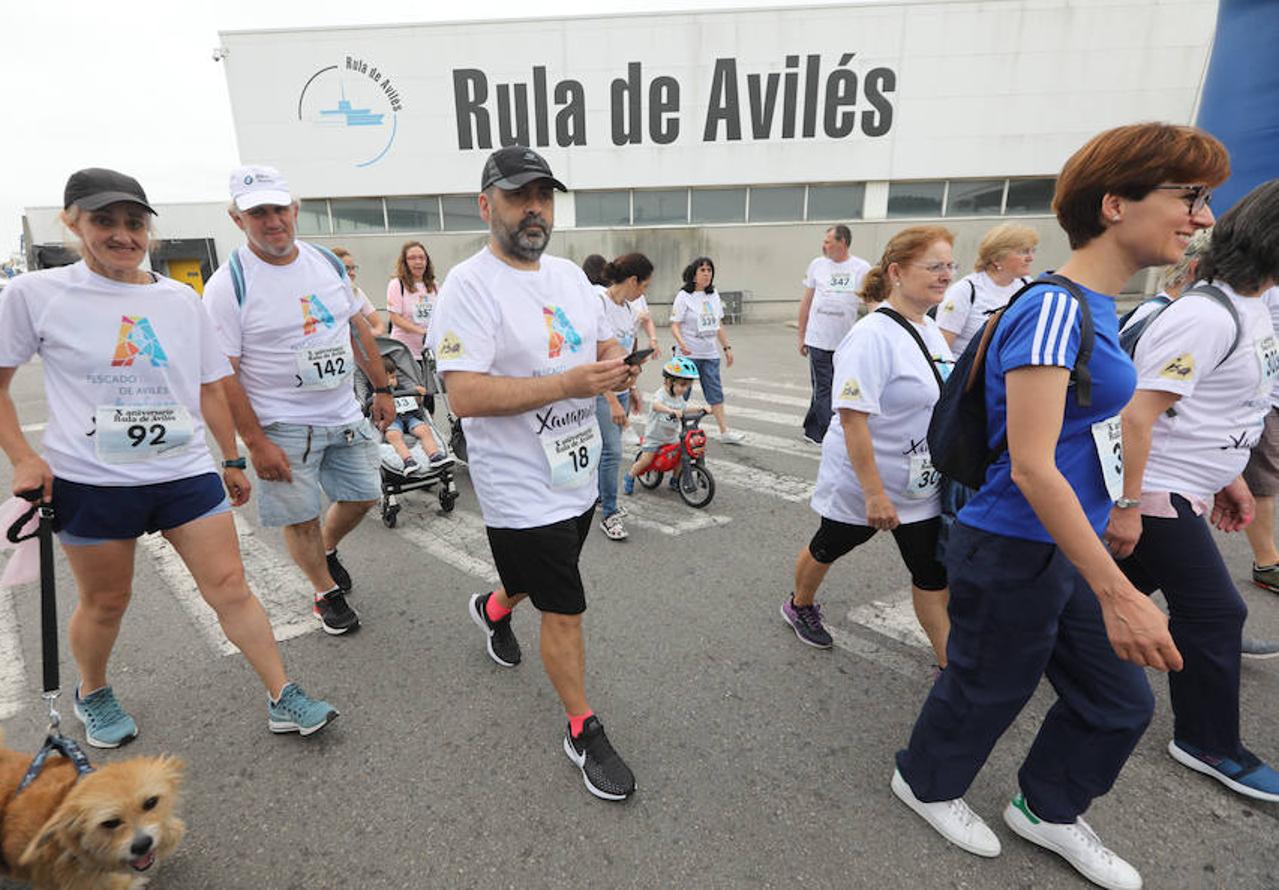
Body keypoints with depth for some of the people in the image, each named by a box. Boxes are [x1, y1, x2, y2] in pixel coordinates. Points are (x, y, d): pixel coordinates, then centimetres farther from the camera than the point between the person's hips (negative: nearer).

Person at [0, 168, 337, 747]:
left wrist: (232, 461, 13)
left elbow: (210, 389, 11)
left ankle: (284, 701, 7)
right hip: (91, 482, -1)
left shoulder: (182, 300, 5)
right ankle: (92, 695, 44)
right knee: (105, 601, 14)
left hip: (186, 473, 2)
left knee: (229, 586, -1)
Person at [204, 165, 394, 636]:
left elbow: (358, 327, 12)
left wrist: (381, 388, 11)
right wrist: (255, 442, -16)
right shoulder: (228, 285, -13)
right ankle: (327, 592, 30)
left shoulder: (328, 262, 3)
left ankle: (327, 550, 45)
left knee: (361, 496, 15)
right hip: (283, 427, -5)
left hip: (345, 415, 5)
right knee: (300, 518, 6)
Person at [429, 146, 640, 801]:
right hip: (524, 488, -8)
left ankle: (493, 609, 61)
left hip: (578, 472, 8)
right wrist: (568, 384, -30)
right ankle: (582, 732, 26)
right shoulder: (470, 285, -17)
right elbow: (464, 395, -25)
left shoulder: (570, 274, 7)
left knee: (544, 577, 28)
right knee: (564, 610, 4)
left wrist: (618, 367, -8)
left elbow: (604, 342, 17)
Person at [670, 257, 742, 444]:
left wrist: (727, 347, 15)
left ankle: (724, 431, 6)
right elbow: (674, 325, -12)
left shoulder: (714, 296, 12)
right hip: (688, 354, -5)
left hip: (710, 353, 5)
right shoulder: (684, 296, -7)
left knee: (715, 393, 4)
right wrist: (681, 342, -29)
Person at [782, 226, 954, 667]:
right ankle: (799, 606, 44)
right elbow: (852, 418, -28)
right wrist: (875, 494, -28)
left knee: (933, 575, 9)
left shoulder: (929, 330, 5)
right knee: (829, 546, 17)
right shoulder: (873, 336, -23)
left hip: (921, 486, 8)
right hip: (861, 484, -7)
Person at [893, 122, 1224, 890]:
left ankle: (1048, 810, 45)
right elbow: (1031, 466, -28)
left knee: (1120, 701, 20)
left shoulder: (1092, 309, 8)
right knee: (986, 692, 14)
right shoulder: (1054, 310, -22)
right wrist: (1118, 593, -25)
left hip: (1065, 551, 9)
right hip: (1015, 554, -9)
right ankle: (926, 785, 43)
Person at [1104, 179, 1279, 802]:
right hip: (1157, 492, -9)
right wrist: (1127, 506, -25)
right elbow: (1137, 415, -25)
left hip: (1188, 488, 9)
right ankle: (1207, 743, 21)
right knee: (1214, 615, 2)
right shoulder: (1207, 316, -21)